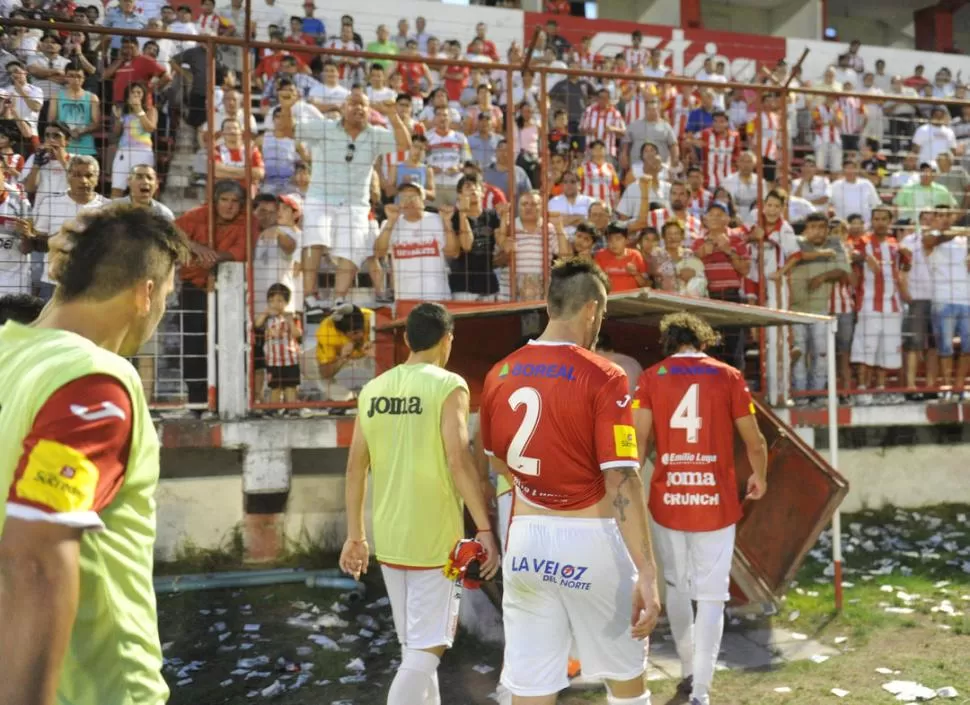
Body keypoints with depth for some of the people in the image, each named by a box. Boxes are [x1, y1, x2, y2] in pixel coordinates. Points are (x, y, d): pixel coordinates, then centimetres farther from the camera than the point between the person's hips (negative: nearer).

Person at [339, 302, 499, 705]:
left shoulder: (373, 389, 6)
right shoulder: (448, 386, -10)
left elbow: (356, 468, 7)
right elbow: (458, 461, -19)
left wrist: (355, 535, 13)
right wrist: (485, 529, -14)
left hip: (388, 539, 6)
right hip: (434, 539, -6)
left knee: (413, 645, 19)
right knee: (428, 647, 2)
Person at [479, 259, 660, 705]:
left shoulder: (500, 375, 2)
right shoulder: (602, 377, -14)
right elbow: (621, 480, -20)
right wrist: (646, 572, -19)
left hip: (526, 540, 4)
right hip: (590, 539, -4)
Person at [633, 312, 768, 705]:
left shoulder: (652, 377, 1)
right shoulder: (729, 376, 1)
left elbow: (639, 440, -7)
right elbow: (755, 441, 4)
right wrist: (759, 477, 23)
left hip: (667, 500, 1)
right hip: (715, 502, -1)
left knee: (676, 586, 20)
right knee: (711, 595, 5)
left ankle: (689, 672, 34)